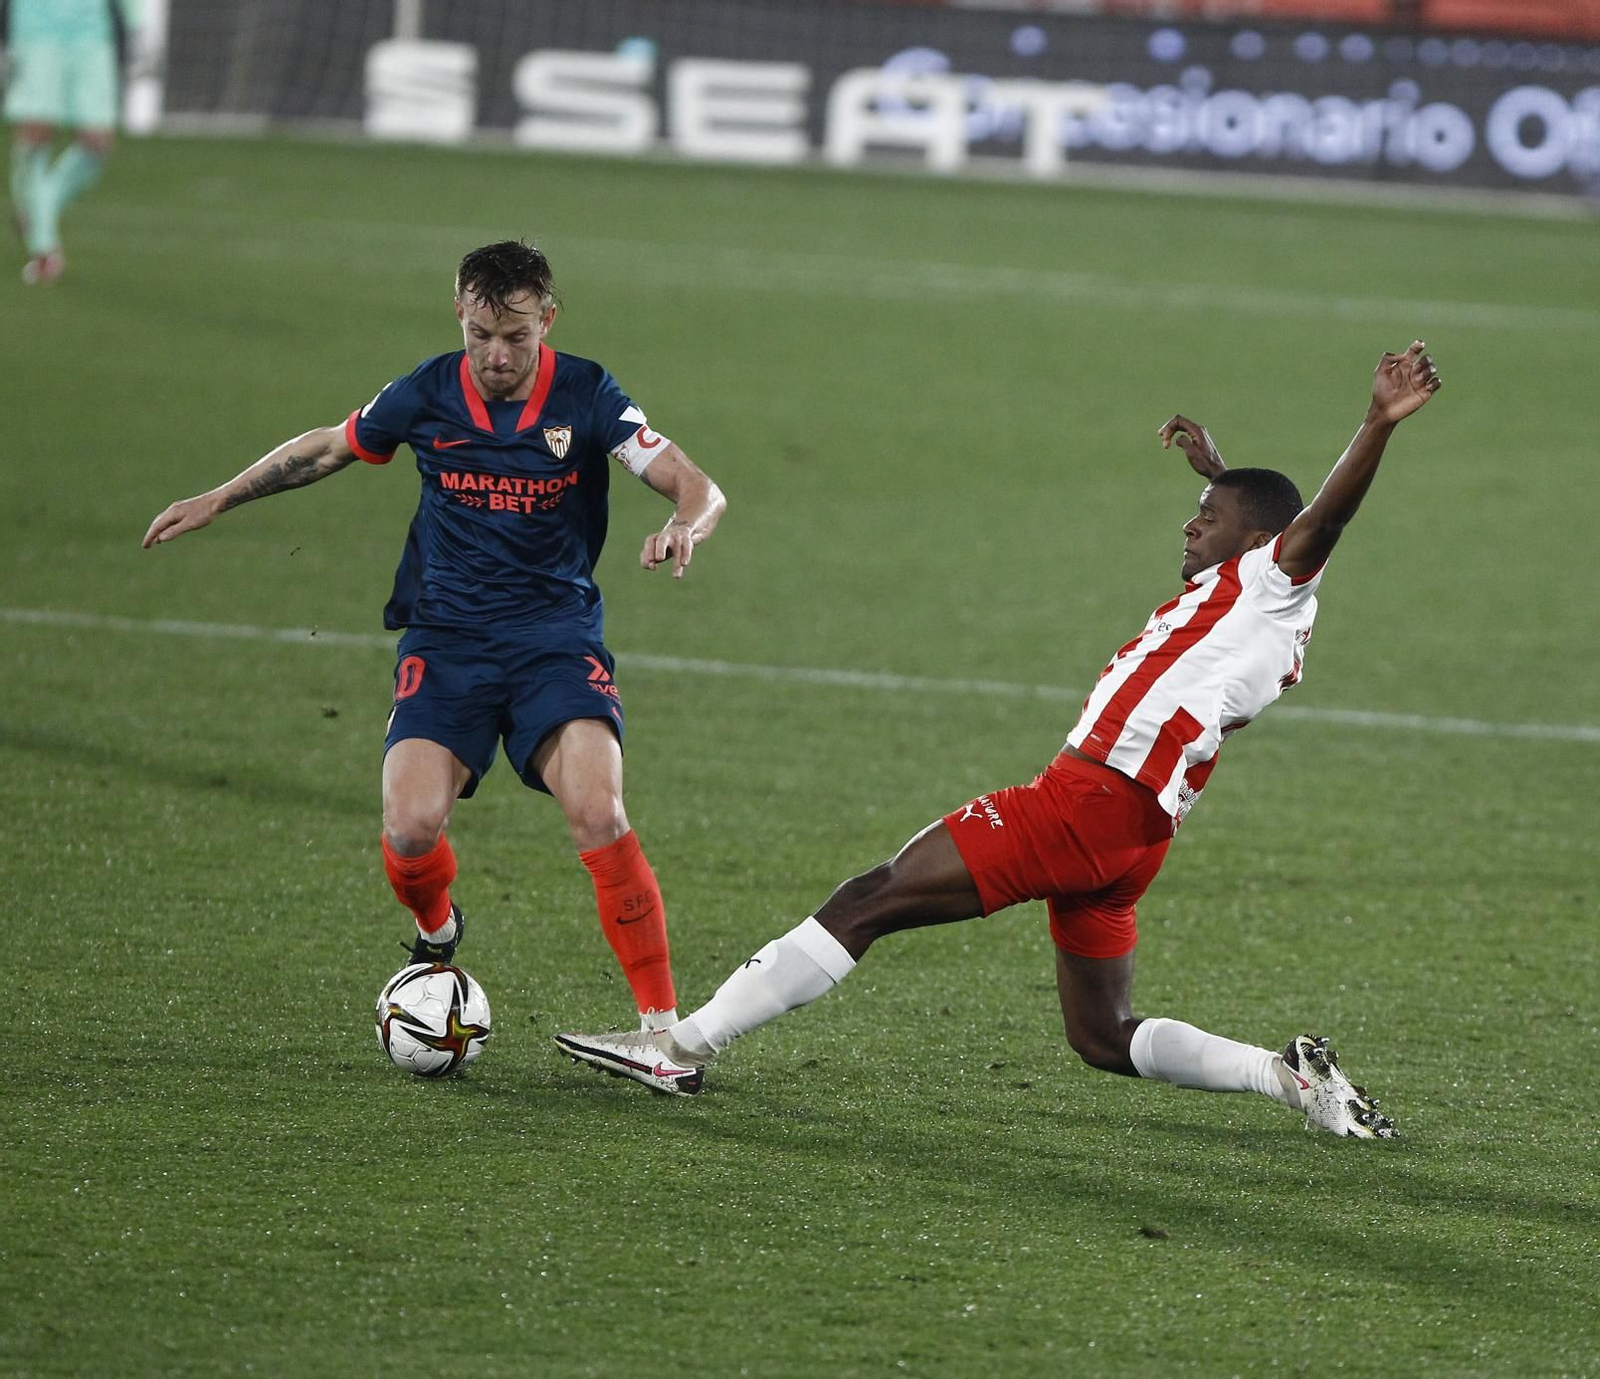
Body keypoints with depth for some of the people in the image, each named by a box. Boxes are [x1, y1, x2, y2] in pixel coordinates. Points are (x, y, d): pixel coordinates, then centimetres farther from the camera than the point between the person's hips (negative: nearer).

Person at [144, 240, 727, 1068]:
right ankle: (438, 936, 18)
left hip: (557, 639, -1)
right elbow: (328, 449, 18)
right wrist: (219, 500, 21)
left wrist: (682, 527, -34)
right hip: (445, 641, 2)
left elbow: (699, 489, -11)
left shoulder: (585, 396, -6)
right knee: (411, 829, -20)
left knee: (598, 815, -26)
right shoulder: (427, 395, -1)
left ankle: (661, 1025, -18)